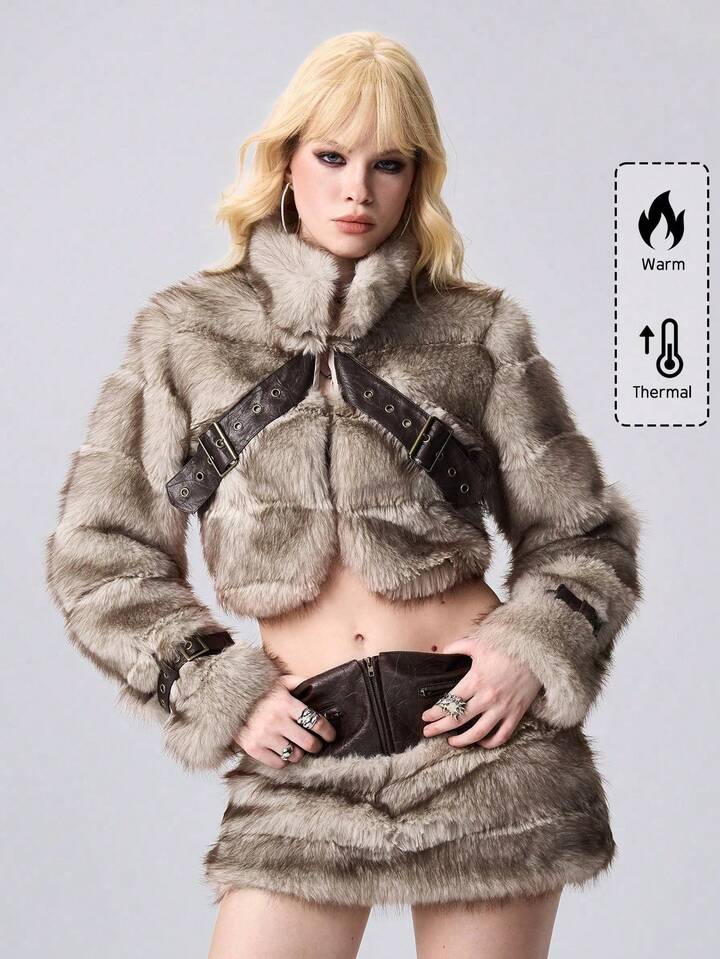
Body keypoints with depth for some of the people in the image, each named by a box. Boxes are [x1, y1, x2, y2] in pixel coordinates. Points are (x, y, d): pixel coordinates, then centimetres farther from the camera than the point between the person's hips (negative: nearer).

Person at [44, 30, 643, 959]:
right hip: (304, 757, 0)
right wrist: (218, 694, -3)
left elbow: (584, 534, 10)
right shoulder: (184, 334, 5)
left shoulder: (478, 332, 4)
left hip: (488, 739, 0)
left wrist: (535, 650, -7)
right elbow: (98, 556, 7)